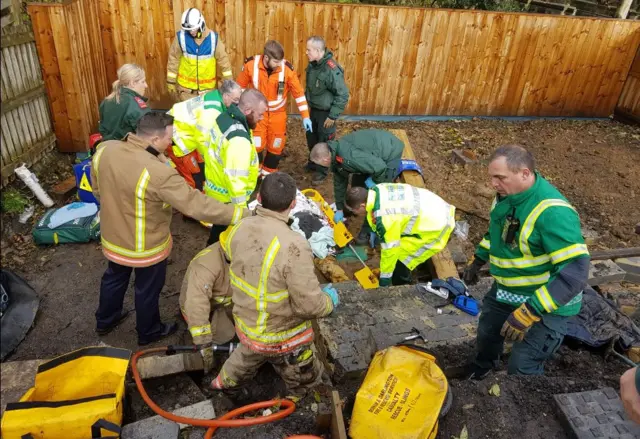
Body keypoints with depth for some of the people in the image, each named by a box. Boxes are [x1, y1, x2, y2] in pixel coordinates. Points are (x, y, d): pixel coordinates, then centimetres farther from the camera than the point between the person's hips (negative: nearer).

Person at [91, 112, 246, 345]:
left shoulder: (104, 150, -14)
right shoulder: (158, 173, -36)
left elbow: (98, 189, 3)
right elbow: (196, 205, -34)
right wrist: (241, 214, -27)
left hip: (112, 238, 6)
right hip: (146, 247, -6)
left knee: (114, 278, 32)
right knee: (147, 290, 20)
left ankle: (105, 320, 56)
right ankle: (148, 332, 46)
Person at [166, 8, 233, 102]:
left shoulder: (213, 38, -10)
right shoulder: (181, 37, -11)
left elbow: (223, 59, -3)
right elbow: (173, 60, -3)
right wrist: (171, 82, -1)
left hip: (207, 87, 0)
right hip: (186, 86, 0)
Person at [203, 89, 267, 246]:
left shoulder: (225, 117, -2)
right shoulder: (239, 140, -33)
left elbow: (208, 146, 12)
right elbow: (236, 180, -33)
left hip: (215, 188, 9)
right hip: (227, 198, -9)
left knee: (219, 232, 29)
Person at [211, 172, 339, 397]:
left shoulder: (240, 228, -15)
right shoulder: (293, 246, -36)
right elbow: (310, 305, -29)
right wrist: (330, 300, -8)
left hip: (245, 325, 7)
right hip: (282, 338, -6)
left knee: (248, 355, 41)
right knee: (305, 384, 24)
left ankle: (224, 381, 67)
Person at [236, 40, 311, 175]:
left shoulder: (287, 68, -19)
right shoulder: (250, 65, -18)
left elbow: (298, 92, -9)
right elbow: (240, 87, -2)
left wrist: (305, 116, -11)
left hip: (278, 114, 1)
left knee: (276, 147, 10)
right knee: (256, 145, 2)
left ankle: (268, 174, 32)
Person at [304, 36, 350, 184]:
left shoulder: (332, 70, -28)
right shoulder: (312, 64, -4)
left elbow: (343, 95, -24)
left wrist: (333, 116, -20)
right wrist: (307, 103, 14)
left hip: (326, 112, -7)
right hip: (314, 109, 7)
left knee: (324, 142, 7)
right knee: (311, 137, 21)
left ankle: (322, 170, 25)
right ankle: (313, 162, 43)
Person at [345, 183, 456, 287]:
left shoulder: (384, 219, -30)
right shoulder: (377, 190, -5)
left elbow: (390, 250, -20)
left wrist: (384, 280, -6)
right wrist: (376, 233, 31)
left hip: (436, 228, -9)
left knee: (399, 260, -3)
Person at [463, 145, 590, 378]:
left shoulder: (552, 212, -33)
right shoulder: (507, 195, -7)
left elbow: (576, 272, -35)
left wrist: (531, 311, -37)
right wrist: (477, 260, 16)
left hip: (544, 302, -8)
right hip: (505, 290, 8)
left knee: (522, 368, -5)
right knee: (486, 332, 27)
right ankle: (483, 366, 59)